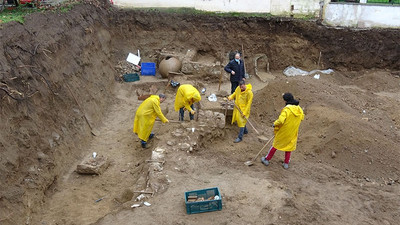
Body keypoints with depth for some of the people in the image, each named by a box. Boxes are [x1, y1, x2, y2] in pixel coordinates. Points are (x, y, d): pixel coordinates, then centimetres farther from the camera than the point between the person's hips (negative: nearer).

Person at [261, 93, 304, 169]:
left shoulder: (286, 109, -25)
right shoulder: (299, 109, -5)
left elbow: (280, 120, -32)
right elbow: (302, 118, 13)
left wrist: (274, 124, -14)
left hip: (284, 132, -4)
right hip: (293, 133, 4)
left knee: (276, 145, 12)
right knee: (289, 145, 21)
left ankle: (267, 159, 24)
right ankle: (286, 163, 28)